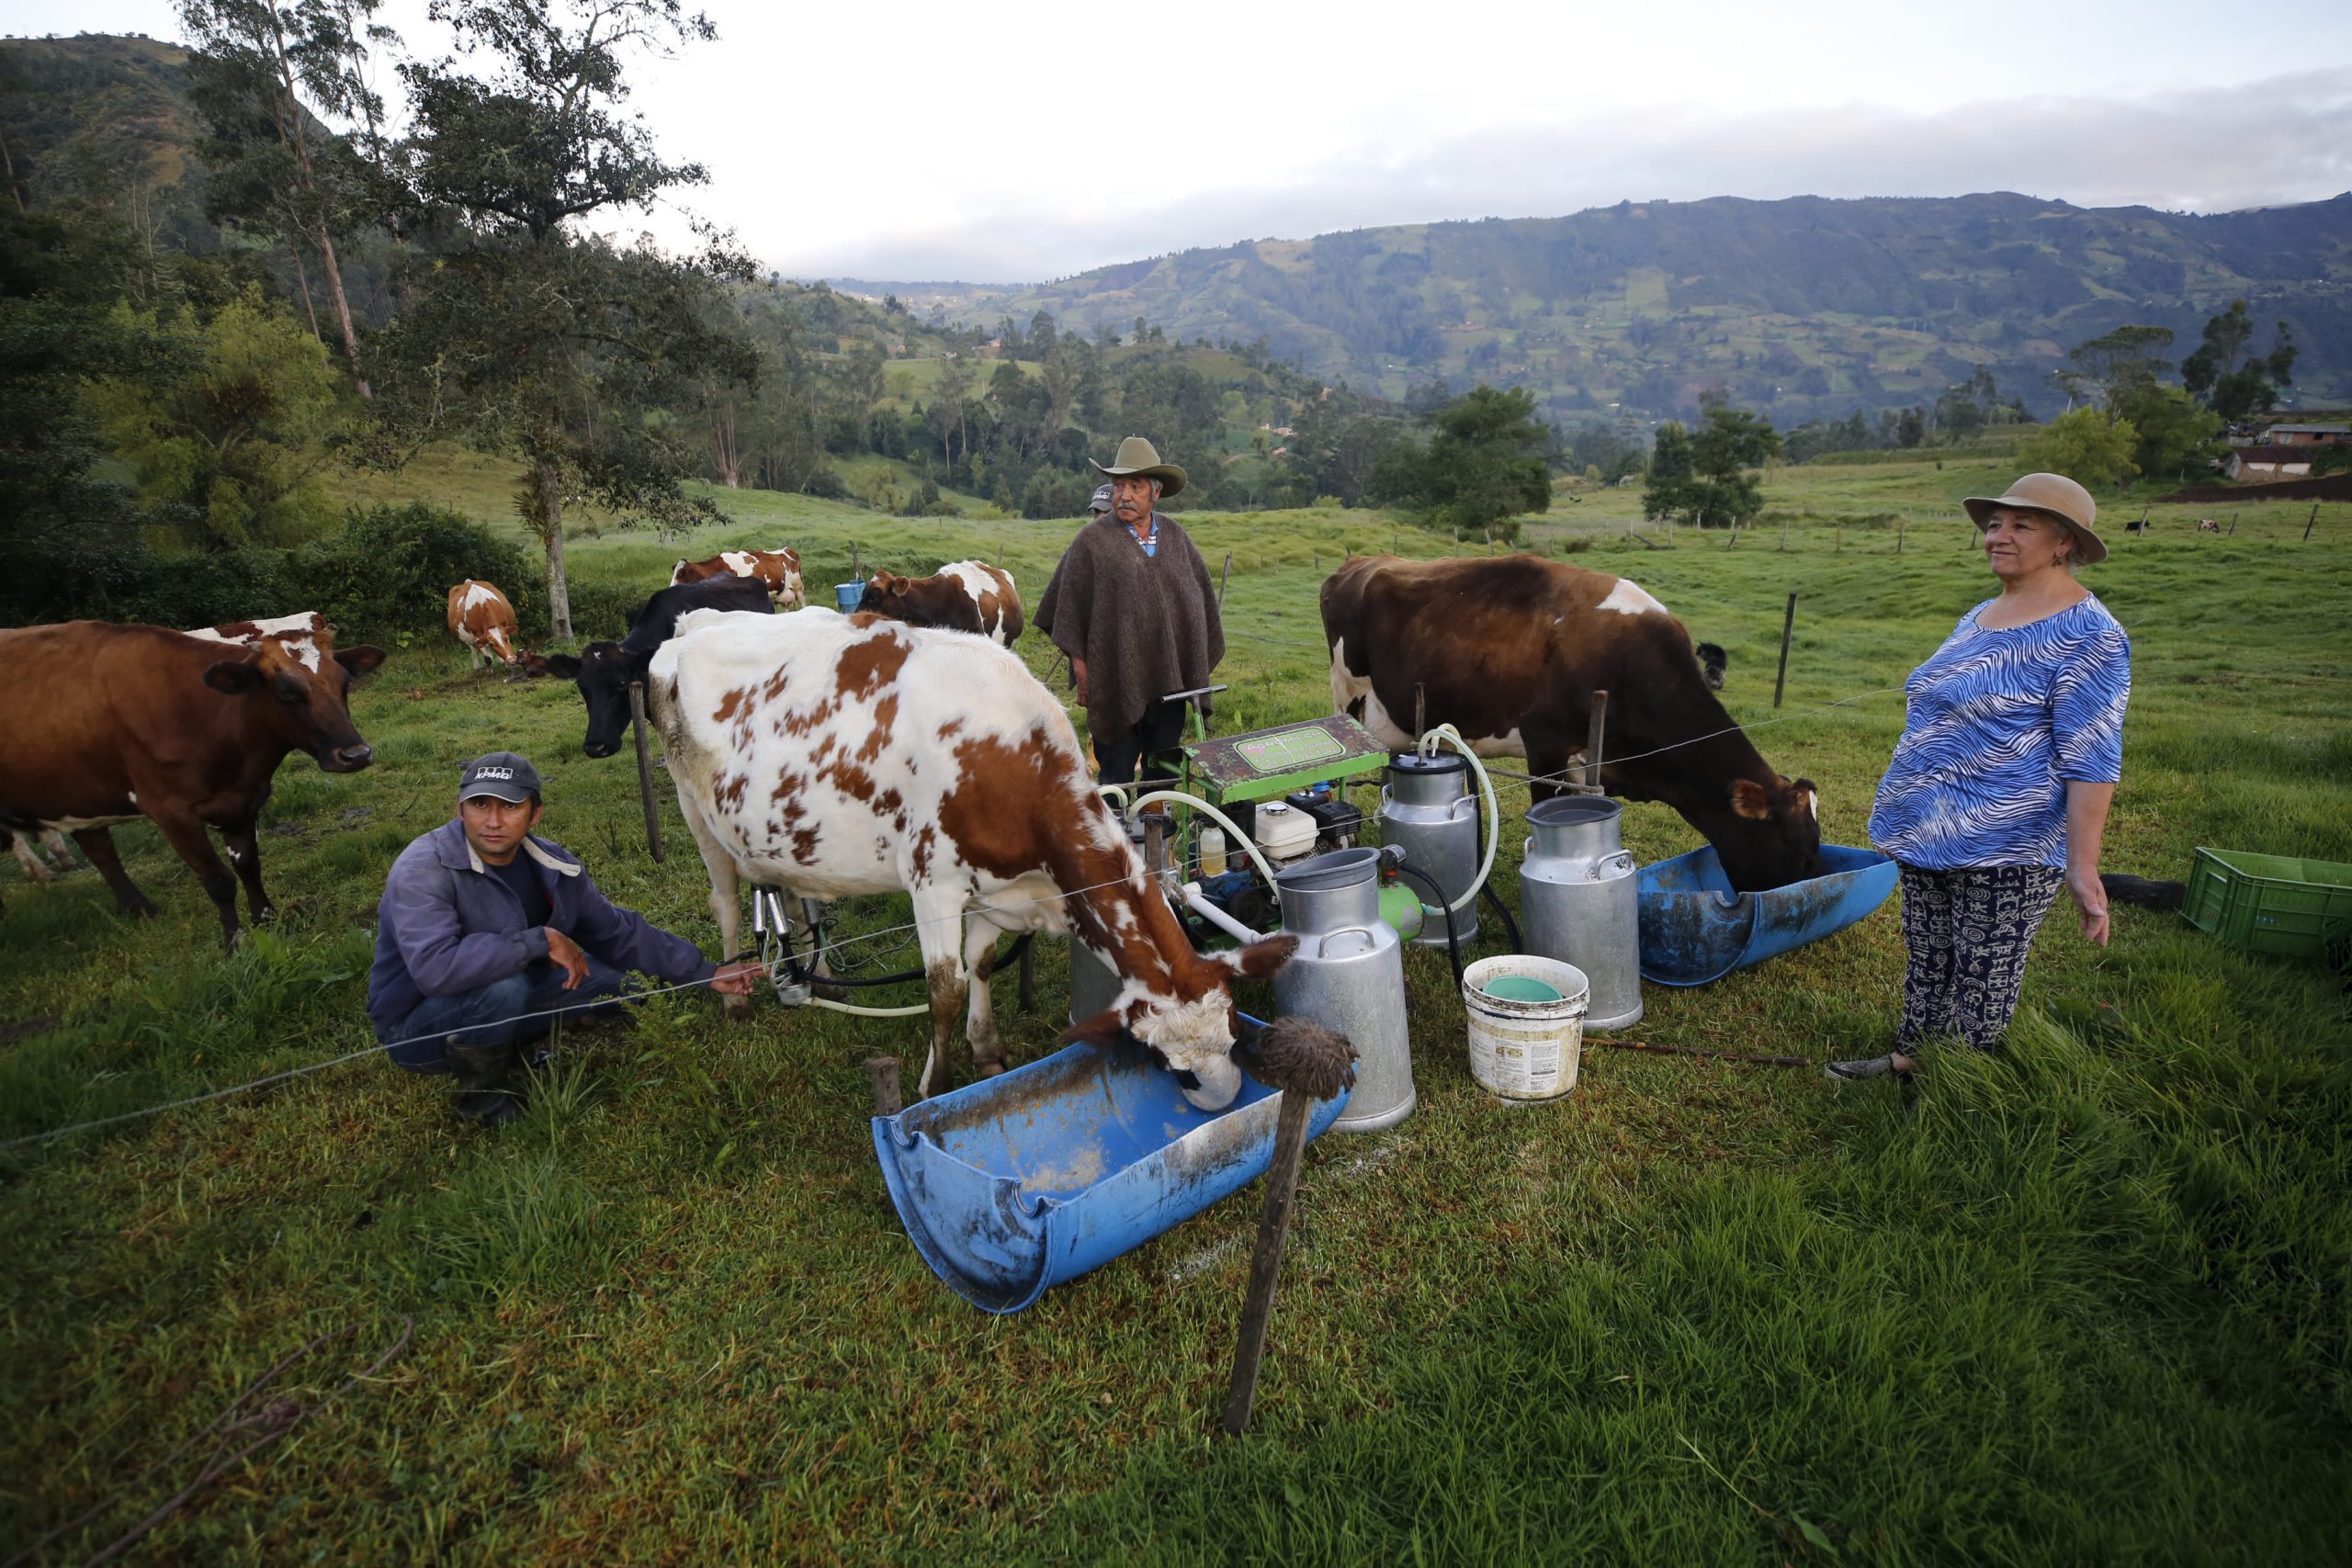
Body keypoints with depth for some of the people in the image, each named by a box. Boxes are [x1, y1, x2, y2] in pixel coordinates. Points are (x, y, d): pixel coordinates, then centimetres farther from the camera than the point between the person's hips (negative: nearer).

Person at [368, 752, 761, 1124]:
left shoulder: (553, 866, -5)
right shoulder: (423, 869, -26)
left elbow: (620, 932, 5)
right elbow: (435, 967, -41)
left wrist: (706, 973, 2)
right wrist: (541, 940, -33)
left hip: (504, 1006, 6)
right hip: (417, 1024, -6)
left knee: (618, 977, 0)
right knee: (503, 986, -35)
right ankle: (480, 1093, -8)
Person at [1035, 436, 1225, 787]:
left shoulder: (1175, 536, 9)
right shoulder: (1092, 541, -3)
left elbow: (1201, 595, 14)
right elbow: (1069, 607, -2)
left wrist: (1198, 664, 13)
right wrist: (1081, 667, -6)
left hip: (1172, 677, 4)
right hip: (1118, 680, -4)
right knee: (1117, 771, 2)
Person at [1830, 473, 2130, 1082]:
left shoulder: (2086, 634, -15)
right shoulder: (1980, 617, 11)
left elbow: (2091, 762, -19)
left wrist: (2082, 867, -23)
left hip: (2006, 849, -8)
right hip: (1930, 833, 8)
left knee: (1984, 984, 6)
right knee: (1927, 961, 20)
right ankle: (1908, 1060, 36)